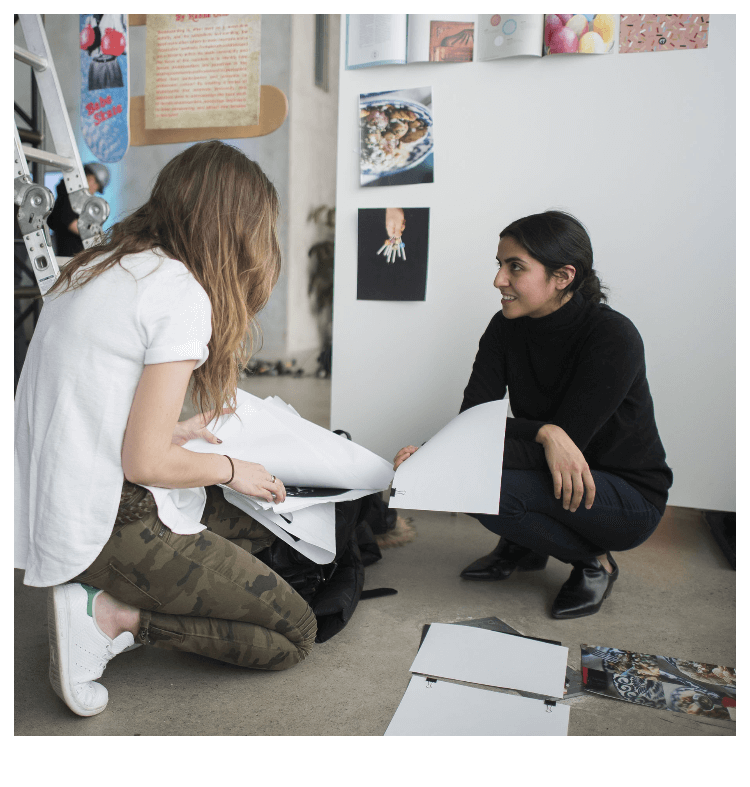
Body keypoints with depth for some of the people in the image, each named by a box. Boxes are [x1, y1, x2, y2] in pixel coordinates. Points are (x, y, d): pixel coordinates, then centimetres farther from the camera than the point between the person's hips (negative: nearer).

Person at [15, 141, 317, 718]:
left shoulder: (97, 265, 10)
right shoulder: (183, 294, -18)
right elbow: (146, 462, -20)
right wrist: (229, 468, -2)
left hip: (48, 511, 10)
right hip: (108, 525, -9)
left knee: (266, 519, 18)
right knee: (295, 635, -1)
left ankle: (105, 601, 5)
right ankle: (112, 616, -6)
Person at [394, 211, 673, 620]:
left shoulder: (613, 338, -23)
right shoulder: (505, 329, -6)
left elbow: (566, 440, -28)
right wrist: (545, 432, -38)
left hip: (629, 497, -5)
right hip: (553, 478, 6)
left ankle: (594, 560, -1)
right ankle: (523, 546, 10)